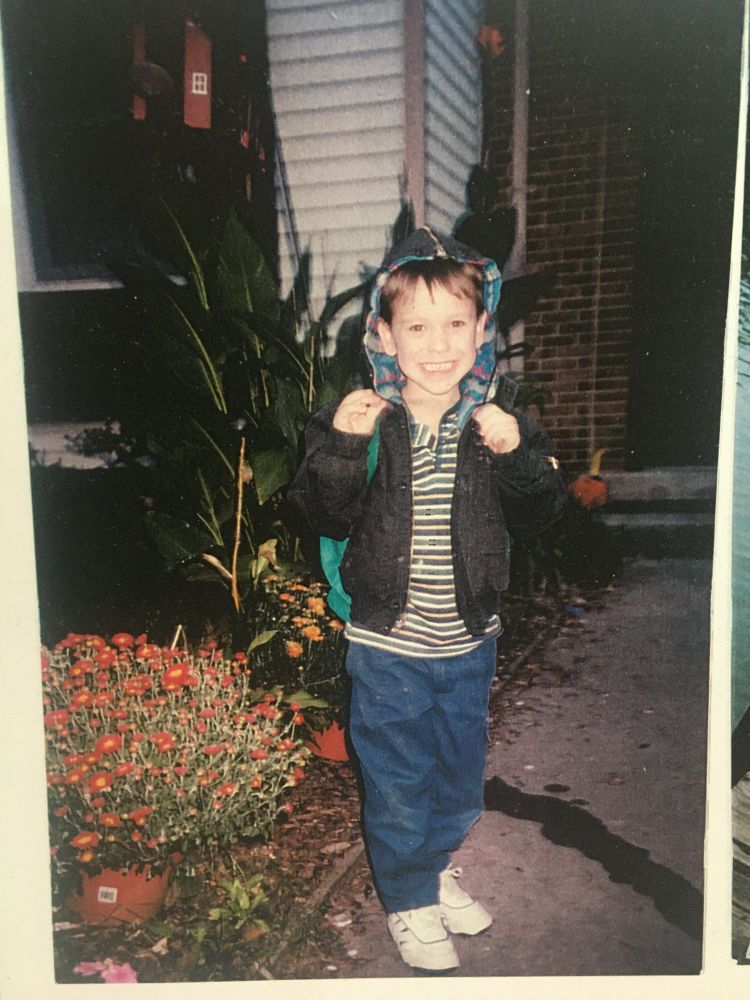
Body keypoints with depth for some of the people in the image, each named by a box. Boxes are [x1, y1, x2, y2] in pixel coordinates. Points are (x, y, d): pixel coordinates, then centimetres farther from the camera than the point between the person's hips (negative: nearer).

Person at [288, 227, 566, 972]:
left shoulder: (498, 416, -6)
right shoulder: (365, 418, -13)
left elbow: (537, 514, -6)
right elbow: (328, 518, -15)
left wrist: (516, 452, -24)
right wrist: (340, 445, -31)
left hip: (470, 640, 4)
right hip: (388, 643, -3)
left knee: (461, 776, 23)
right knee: (397, 782, 13)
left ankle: (434, 866, 51)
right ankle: (408, 899, 39)